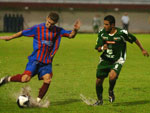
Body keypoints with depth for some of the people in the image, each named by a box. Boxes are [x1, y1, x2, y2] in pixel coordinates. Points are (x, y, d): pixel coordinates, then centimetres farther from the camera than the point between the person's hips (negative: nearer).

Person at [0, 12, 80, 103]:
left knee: (47, 79, -18)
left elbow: (70, 35, 2)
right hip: (35, 59, -3)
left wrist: (75, 30, -19)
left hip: (47, 62, 3)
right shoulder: (38, 28, -3)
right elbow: (22, 33, 6)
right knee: (26, 78, -20)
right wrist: (9, 38, 13)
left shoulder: (58, 31, 5)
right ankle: (8, 79, 6)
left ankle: (38, 101, -4)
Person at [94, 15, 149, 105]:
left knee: (112, 76, -31)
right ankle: (100, 100, 28)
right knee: (99, 81, 1)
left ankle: (111, 91, 3)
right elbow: (98, 48, -1)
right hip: (105, 60, 4)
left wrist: (142, 49, 11)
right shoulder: (102, 33, -6)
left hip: (117, 61, -4)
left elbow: (134, 39, 1)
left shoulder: (122, 33, -16)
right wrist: (102, 48, -26)